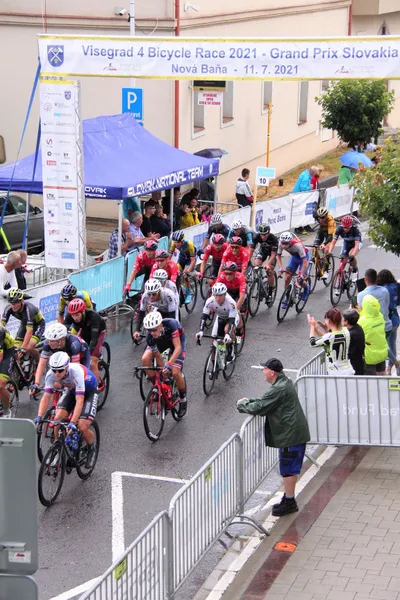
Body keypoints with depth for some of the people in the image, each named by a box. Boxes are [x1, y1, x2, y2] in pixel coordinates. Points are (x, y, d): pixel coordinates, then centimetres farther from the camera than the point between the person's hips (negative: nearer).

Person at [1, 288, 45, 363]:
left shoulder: (28, 309, -39)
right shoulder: (9, 309, -25)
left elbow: (29, 331, -43)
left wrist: (23, 348, -50)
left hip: (38, 324, -5)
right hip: (24, 324, 5)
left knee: (29, 348, -25)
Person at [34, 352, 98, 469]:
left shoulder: (76, 372, -40)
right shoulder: (51, 374, -26)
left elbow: (79, 400, -43)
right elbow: (46, 397, -24)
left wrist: (73, 422, -52)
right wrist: (39, 417, -37)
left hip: (89, 390, -5)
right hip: (72, 390, 5)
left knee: (82, 427, -19)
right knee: (58, 418, -17)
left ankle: (92, 448, 12)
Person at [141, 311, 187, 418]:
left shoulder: (171, 324, -41)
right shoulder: (150, 337, -30)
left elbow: (178, 347, -41)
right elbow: (157, 356, -21)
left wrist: (169, 364, -52)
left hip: (177, 341, -3)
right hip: (161, 341, 3)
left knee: (175, 373, -19)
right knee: (145, 359, -21)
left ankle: (183, 400, 4)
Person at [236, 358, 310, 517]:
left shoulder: (279, 390, -22)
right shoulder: (285, 383, 12)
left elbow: (259, 408, -18)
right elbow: (265, 402, 23)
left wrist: (242, 405, -2)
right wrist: (249, 401, 11)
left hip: (290, 435, -11)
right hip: (296, 432, 11)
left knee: (288, 469, -1)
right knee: (290, 468, 18)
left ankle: (289, 502, 7)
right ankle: (288, 498, 28)